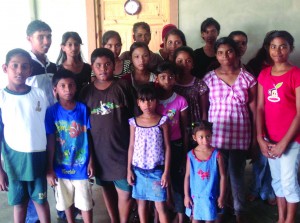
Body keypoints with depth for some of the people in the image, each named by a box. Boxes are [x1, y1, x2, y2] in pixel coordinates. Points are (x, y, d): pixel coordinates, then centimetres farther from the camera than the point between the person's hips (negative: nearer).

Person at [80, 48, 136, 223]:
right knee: (107, 188, 18)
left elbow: (134, 117, 0)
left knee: (125, 191, -1)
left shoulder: (123, 86, -4)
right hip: (99, 149, 3)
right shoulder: (87, 92, 3)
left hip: (122, 148, -3)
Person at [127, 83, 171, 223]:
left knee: (160, 206, 1)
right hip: (138, 169, 2)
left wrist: (166, 171, -6)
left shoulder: (162, 121, -5)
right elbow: (131, 146, 6)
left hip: (157, 170, -2)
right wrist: (129, 170, 3)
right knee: (141, 202, 14)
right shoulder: (134, 122, 1)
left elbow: (167, 147, -3)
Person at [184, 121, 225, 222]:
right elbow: (187, 176, 0)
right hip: (194, 195, 1)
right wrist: (186, 196, 0)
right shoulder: (191, 155, -7)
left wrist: (221, 196, -3)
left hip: (210, 196, -1)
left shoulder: (216, 154, -11)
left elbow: (222, 176, -5)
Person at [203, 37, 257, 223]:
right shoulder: (209, 78, 0)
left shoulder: (247, 78, 1)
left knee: (237, 173, 7)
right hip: (216, 133, 0)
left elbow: (253, 109, 3)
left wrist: (255, 136, 3)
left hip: (240, 133, 0)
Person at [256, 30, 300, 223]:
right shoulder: (264, 74, 5)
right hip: (270, 138, 5)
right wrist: (261, 138, -6)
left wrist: (284, 143, -13)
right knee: (277, 180, 15)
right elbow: (260, 108, 3)